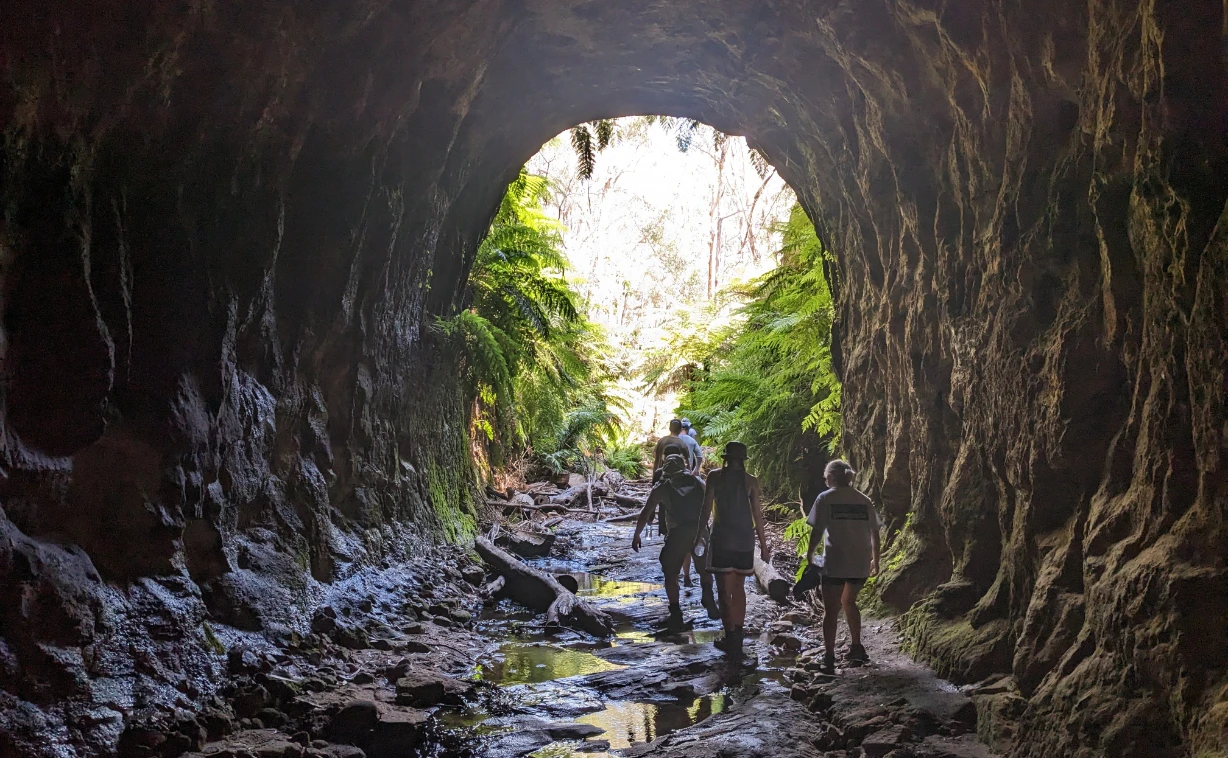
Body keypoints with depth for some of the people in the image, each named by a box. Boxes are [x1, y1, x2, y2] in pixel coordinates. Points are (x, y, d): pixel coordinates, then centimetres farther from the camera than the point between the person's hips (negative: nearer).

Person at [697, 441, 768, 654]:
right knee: (739, 588, 16)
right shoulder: (751, 481, 0)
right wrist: (763, 544, 6)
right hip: (745, 540, 3)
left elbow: (706, 509, -4)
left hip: (722, 538, -3)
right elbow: (757, 514, 0)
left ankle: (730, 638, -3)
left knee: (725, 590, 1)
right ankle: (737, 635, 21)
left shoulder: (715, 476, -3)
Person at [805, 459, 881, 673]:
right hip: (860, 563, 5)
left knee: (831, 609, 2)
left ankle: (829, 658, -1)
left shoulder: (826, 498, -3)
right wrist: (875, 559, 19)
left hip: (835, 563, -4)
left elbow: (816, 531, -7)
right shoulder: (864, 500, 8)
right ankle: (856, 648, 31)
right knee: (849, 601, 26)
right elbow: (874, 533, 9)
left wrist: (809, 556, 5)